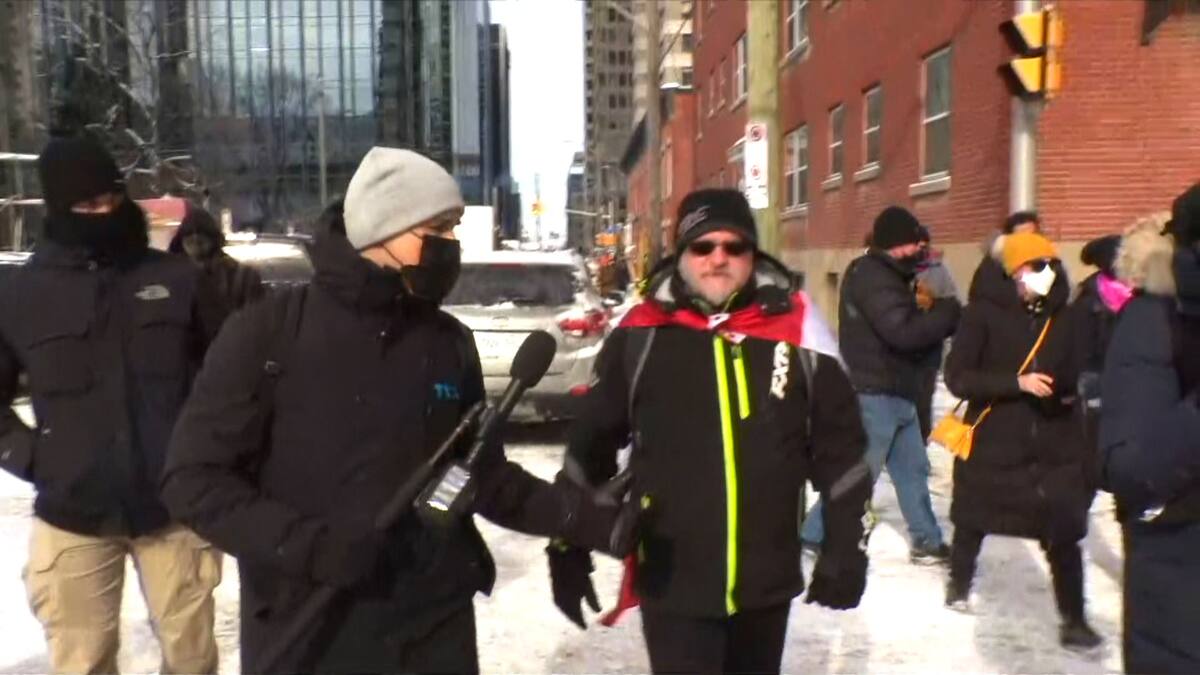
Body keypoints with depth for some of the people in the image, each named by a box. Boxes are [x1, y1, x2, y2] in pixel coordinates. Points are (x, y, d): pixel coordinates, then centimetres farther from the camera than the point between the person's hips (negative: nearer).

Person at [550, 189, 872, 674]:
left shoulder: (795, 329, -5)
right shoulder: (642, 335, -7)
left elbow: (840, 447, 2)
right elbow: (591, 442, 0)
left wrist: (846, 549, 4)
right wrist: (569, 549, 2)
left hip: (768, 579, 3)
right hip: (671, 580, -2)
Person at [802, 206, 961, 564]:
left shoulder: (886, 275, 16)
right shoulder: (872, 278, -17)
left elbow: (909, 325, 15)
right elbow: (903, 331, -28)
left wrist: (939, 315, -3)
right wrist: (948, 311, -16)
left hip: (894, 392, 10)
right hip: (875, 394, -10)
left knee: (912, 467, 16)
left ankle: (927, 541, 27)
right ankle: (817, 535, 7)